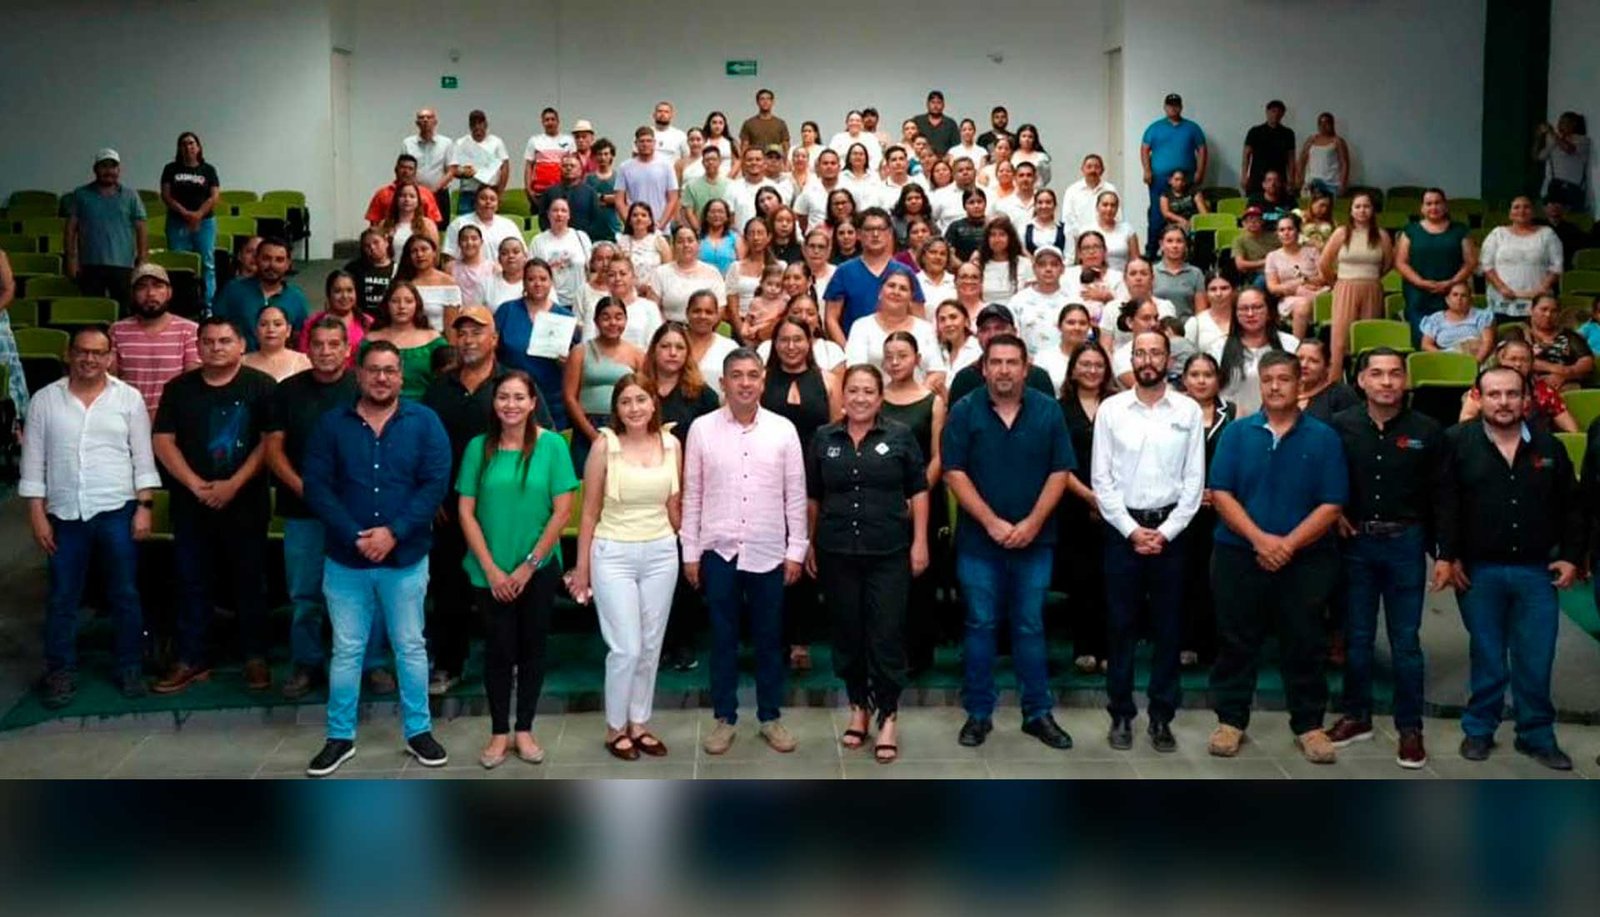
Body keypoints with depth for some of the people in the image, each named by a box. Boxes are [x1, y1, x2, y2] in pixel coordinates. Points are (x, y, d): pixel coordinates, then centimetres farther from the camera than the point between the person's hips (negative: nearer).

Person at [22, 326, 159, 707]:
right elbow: (33, 461, 5)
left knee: (125, 594, 6)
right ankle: (61, 672, 19)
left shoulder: (128, 397, 2)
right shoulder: (45, 399, 4)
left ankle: (130, 668, 17)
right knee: (62, 598, 8)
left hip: (118, 512, -1)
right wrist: (37, 515, 0)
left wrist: (144, 507, -5)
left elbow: (143, 457, 2)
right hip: (65, 515, 1)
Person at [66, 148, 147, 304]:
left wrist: (143, 260, -3)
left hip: (123, 265, 0)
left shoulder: (130, 196, 8)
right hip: (90, 265, 0)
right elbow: (71, 229, 7)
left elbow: (141, 230, 5)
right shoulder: (81, 195, 9)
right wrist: (71, 258, -1)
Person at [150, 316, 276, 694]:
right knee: (192, 582, 8)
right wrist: (196, 485, -10)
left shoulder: (260, 385, -2)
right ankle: (191, 660, 16)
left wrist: (233, 484, -14)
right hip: (191, 503, 3)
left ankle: (256, 658, 15)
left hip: (245, 502, -2)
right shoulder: (179, 388, 7)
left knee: (250, 581, 5)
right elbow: (162, 441, 2)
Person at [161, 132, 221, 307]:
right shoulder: (171, 169, 8)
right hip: (177, 222, 1)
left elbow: (214, 197, -1)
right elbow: (166, 195, 0)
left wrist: (199, 214, -16)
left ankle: (208, 305, 2)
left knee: (207, 263, -2)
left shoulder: (208, 170, 7)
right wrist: (185, 212, -13)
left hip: (204, 222, 0)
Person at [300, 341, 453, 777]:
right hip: (346, 559, 1)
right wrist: (355, 536, -16)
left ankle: (418, 732, 22)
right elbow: (316, 486, -5)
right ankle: (340, 737, 22)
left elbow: (436, 484, -9)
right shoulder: (332, 424, 1)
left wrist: (393, 532, -18)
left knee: (410, 648, 10)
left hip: (406, 558, -1)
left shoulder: (424, 422, -2)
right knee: (346, 651, 10)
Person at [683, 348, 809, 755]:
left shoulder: (783, 430, -1)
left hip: (769, 552, 0)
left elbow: (796, 495, 2)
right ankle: (725, 718, 21)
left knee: (769, 639, 9)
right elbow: (692, 495, 2)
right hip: (719, 551, 0)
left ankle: (770, 717, 22)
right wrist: (690, 552, 0)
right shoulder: (702, 429, -1)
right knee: (723, 638, 9)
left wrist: (796, 550, -1)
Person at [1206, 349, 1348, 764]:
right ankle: (1231, 720, 18)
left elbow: (1332, 505, -4)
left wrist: (1289, 544, -15)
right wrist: (1259, 539, -15)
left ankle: (1309, 725, 20)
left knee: (1304, 645, 7)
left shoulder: (1323, 438, 1)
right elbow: (1221, 493, -4)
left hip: (1306, 560, 0)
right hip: (1239, 555, 1)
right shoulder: (1236, 433, 3)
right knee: (1236, 643, 7)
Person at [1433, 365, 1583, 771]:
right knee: (1487, 658, 9)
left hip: (1536, 571, 2)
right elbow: (1444, 505, -8)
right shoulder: (1458, 442, -3)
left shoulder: (1548, 446, 6)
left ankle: (1537, 735, 20)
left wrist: (1572, 556, 2)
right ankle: (1479, 730, 22)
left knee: (1536, 660, 6)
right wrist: (1448, 556, -12)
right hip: (1479, 571, -2)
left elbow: (1572, 507, 10)